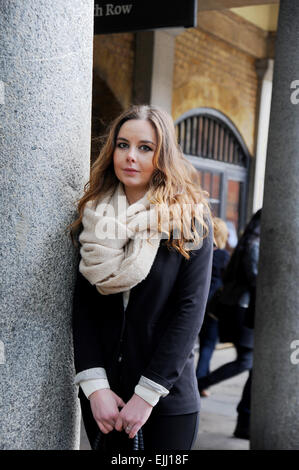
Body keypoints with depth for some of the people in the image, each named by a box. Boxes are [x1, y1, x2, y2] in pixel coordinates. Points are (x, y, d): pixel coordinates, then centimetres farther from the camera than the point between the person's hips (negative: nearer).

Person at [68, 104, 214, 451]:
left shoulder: (190, 218, -6)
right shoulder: (94, 217, 2)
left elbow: (191, 308, -11)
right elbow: (83, 305, -1)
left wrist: (147, 394, -14)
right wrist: (95, 386, -11)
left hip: (168, 397, -2)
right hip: (101, 395, 3)